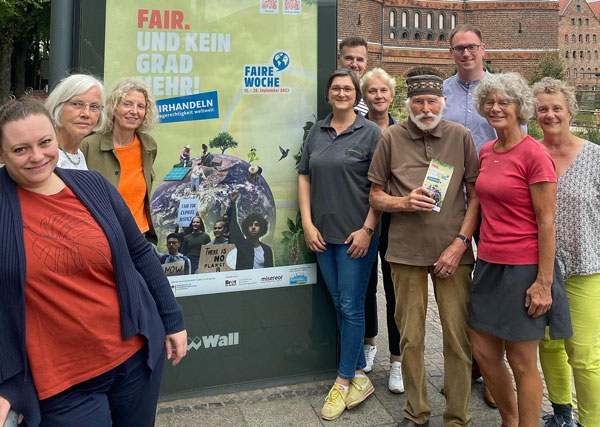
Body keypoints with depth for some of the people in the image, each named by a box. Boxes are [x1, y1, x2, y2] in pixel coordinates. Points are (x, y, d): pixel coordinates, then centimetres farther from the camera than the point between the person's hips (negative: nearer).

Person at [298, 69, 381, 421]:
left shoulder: (370, 132, -3)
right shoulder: (317, 131, 10)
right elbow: (305, 177, 10)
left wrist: (367, 229, -13)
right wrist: (308, 224, 1)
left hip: (356, 235, -5)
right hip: (323, 233, 5)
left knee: (351, 307, 1)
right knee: (340, 305, 12)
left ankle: (345, 381, 15)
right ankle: (360, 375, 27)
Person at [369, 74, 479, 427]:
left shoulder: (461, 136, 3)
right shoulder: (392, 138, 3)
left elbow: (476, 195, 4)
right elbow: (376, 197, 8)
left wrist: (460, 243, -6)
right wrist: (405, 202, -12)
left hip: (453, 252, 0)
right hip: (406, 251, 1)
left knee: (459, 339, 2)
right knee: (410, 338, 8)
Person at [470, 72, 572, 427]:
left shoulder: (534, 154, -12)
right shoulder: (486, 152, 9)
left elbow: (546, 222, -13)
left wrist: (544, 282, -15)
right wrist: (484, 253, 13)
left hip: (523, 269, -7)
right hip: (489, 265, 7)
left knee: (522, 361, 5)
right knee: (484, 352, 14)